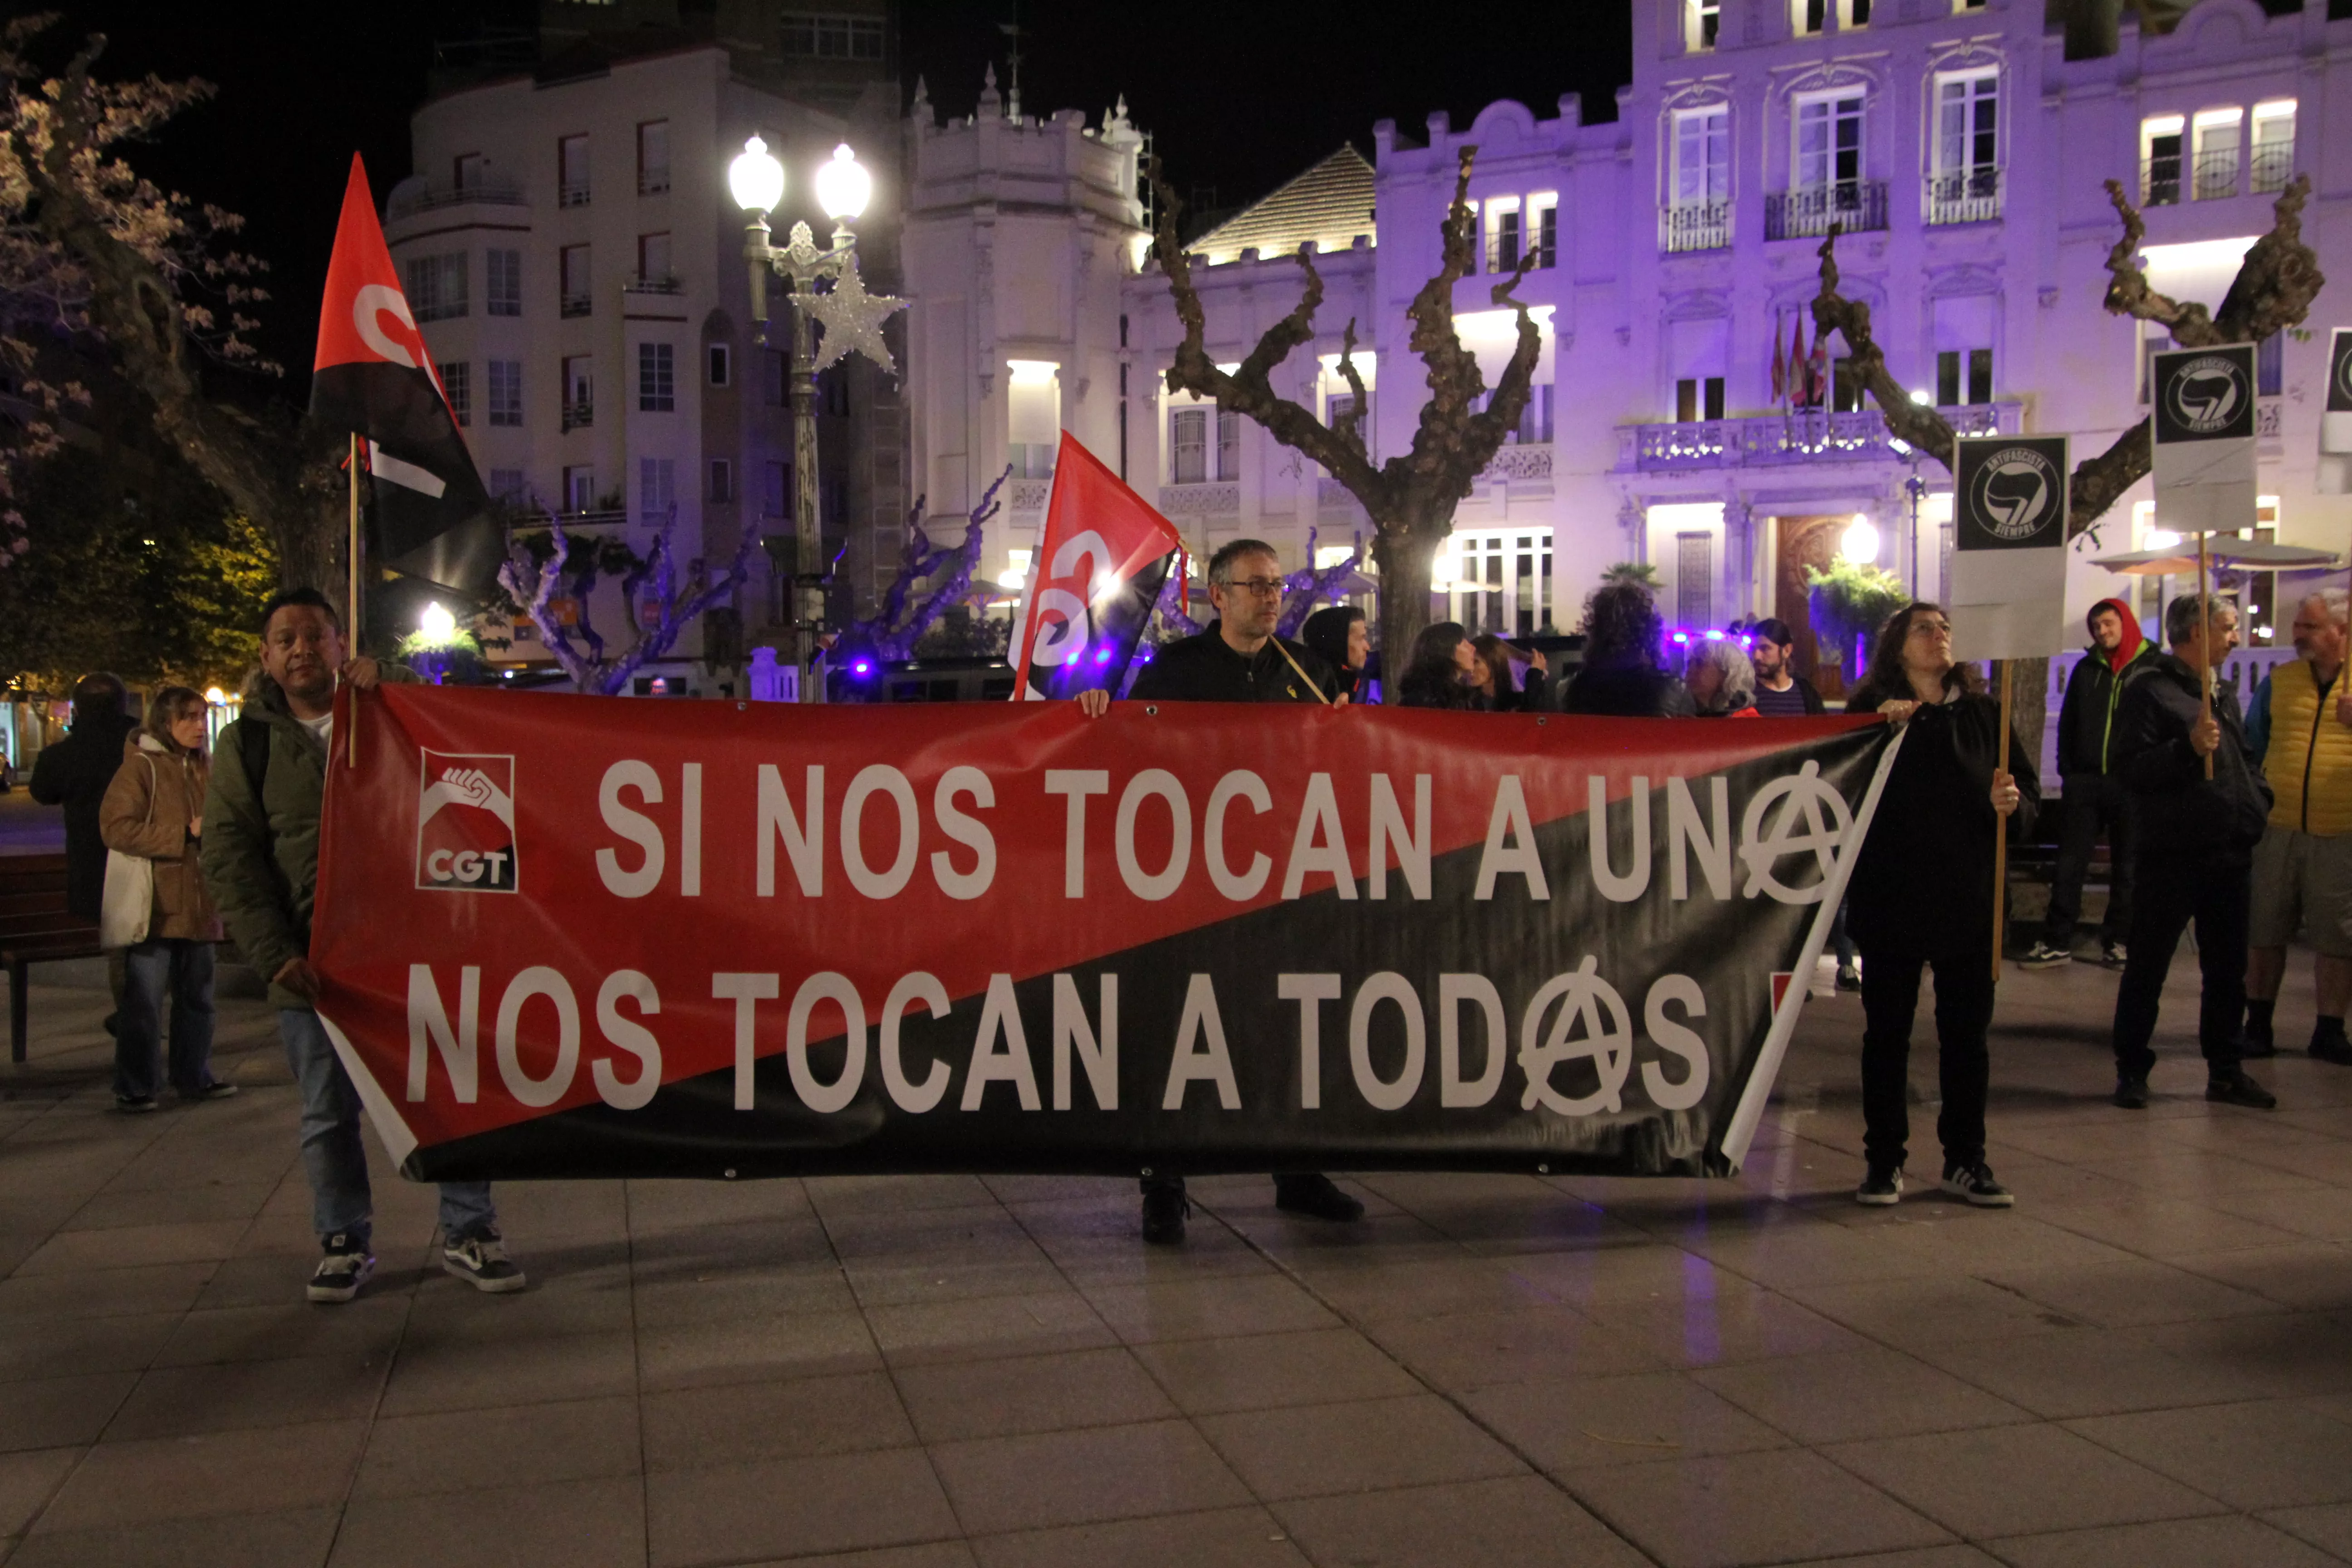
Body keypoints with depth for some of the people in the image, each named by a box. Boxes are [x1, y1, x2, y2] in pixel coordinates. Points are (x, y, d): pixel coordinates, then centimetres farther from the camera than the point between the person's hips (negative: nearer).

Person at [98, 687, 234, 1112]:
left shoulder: (204, 769, 14)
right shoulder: (140, 766, -7)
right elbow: (116, 828, -16)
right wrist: (185, 834, -19)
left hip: (199, 906, 7)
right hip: (155, 907, -7)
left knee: (197, 998, 14)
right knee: (144, 1001, -2)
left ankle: (194, 1077, 24)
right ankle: (135, 1087, 6)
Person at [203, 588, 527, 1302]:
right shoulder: (249, 743, 6)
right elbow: (229, 860, 0)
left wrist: (390, 680, -11)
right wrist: (276, 954, -11)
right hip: (314, 958, 0)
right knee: (329, 1112, 7)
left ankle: (469, 1232, 14)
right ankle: (343, 1242, 22)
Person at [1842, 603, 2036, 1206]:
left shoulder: (1983, 714, 8)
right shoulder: (1870, 711, -1)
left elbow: (2028, 789, 11)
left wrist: (2012, 803, -11)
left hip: (1970, 900, 3)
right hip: (1892, 900, -3)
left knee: (1967, 1033, 8)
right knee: (1887, 1032, 4)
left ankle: (1965, 1159, 20)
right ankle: (1884, 1161, 14)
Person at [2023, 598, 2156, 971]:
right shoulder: (2086, 669, 12)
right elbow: (2068, 722, 15)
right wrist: (2067, 769, 6)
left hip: (2131, 784, -3)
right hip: (2085, 782, 3)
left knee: (2126, 868, 5)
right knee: (2070, 863, 1)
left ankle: (2117, 941, 14)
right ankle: (2058, 942, 4)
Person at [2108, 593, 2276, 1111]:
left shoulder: (2224, 694, 18)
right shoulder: (2150, 689, -7)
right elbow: (2132, 767, -16)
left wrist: (2260, 802, 13)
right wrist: (2189, 747, -27)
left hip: (2232, 853, 8)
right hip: (2173, 852, -8)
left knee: (2228, 970, 13)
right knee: (2147, 968, 0)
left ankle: (2225, 1070, 23)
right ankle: (2131, 1071, 9)